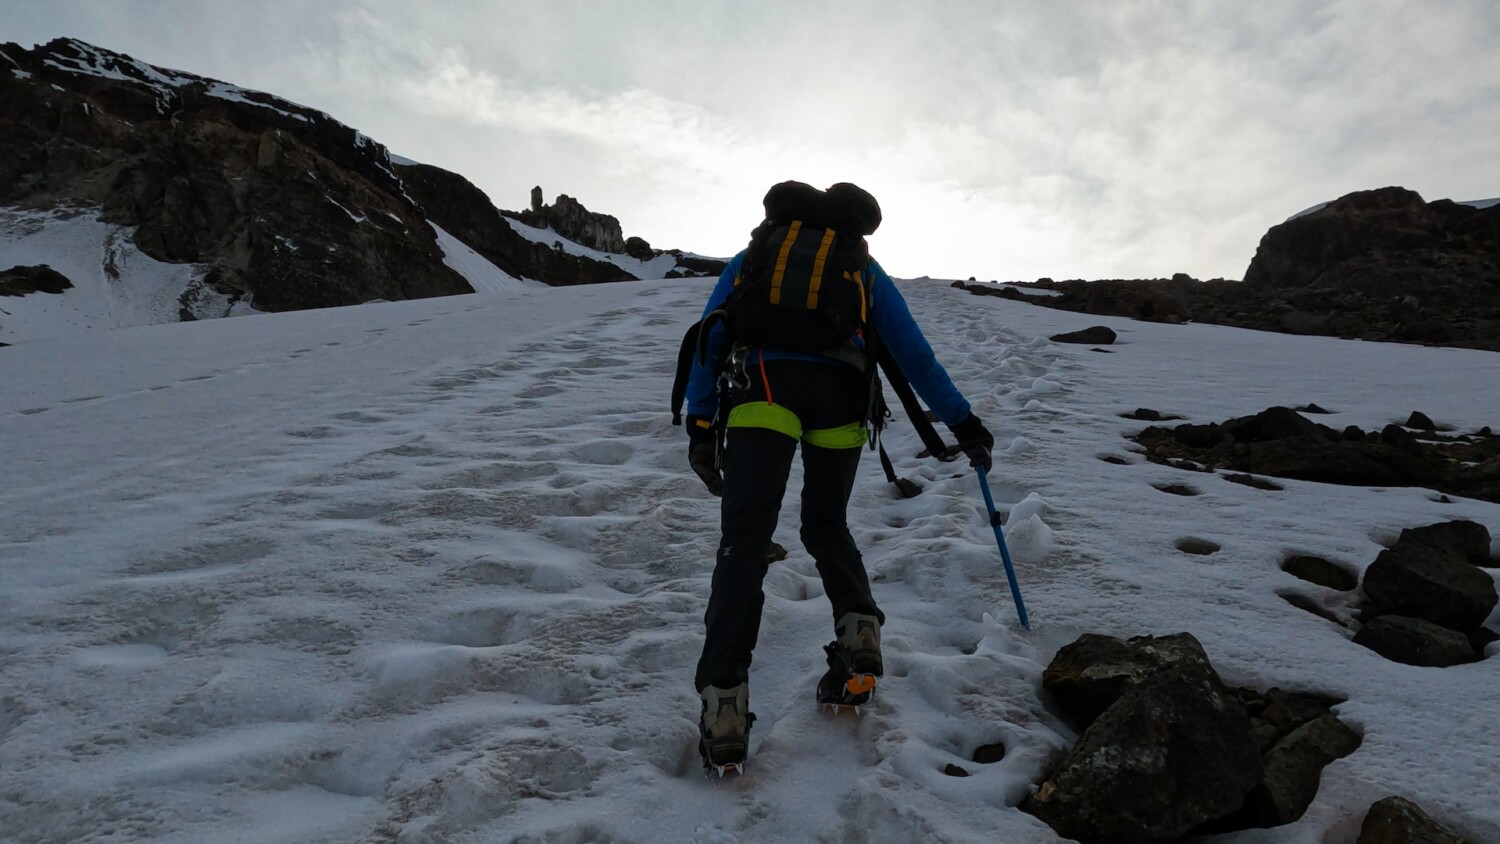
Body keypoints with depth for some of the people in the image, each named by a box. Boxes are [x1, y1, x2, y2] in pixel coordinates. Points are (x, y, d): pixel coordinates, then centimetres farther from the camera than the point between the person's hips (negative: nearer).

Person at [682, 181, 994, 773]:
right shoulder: (863, 267, 29)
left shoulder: (750, 258, 29)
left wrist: (700, 424, 13)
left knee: (745, 539, -7)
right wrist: (961, 422, 23)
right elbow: (914, 353, 21)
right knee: (827, 528, 21)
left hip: (764, 388, -1)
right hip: (841, 395, 2)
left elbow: (709, 338, 17)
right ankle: (859, 630, -2)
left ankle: (724, 703, -17)